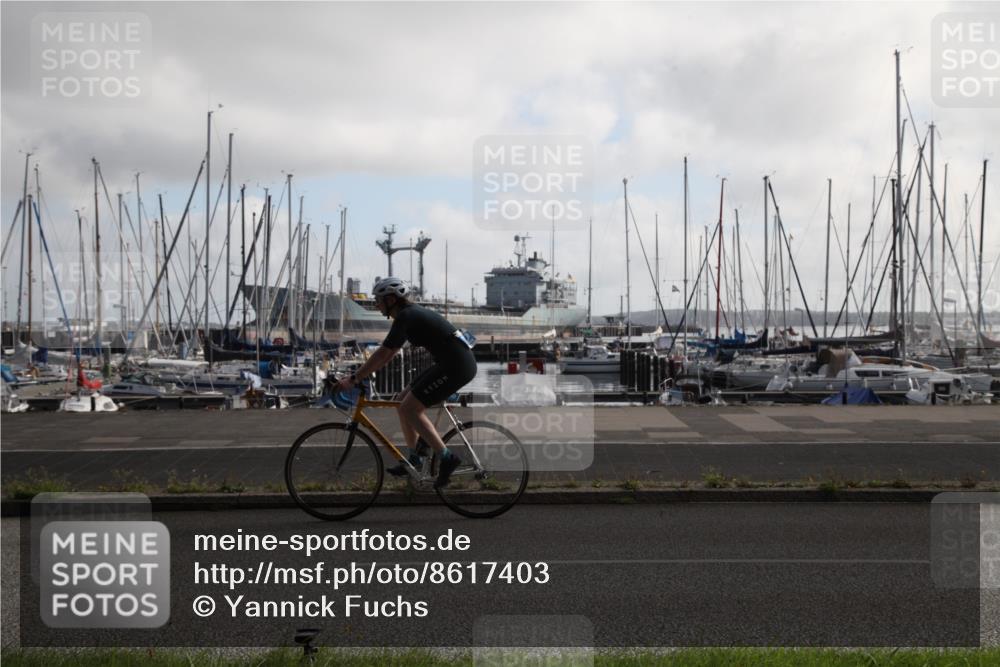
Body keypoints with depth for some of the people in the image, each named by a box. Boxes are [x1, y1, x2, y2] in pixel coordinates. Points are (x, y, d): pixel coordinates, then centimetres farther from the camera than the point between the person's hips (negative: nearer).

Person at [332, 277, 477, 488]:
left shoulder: (406, 317, -13)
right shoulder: (410, 313, 16)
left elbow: (383, 354, -18)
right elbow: (388, 354, 21)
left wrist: (353, 379, -14)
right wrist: (360, 374, 18)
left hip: (456, 366, -10)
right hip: (452, 363, 10)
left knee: (409, 408, -11)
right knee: (403, 402, 11)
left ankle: (447, 458, -7)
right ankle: (414, 459, 18)